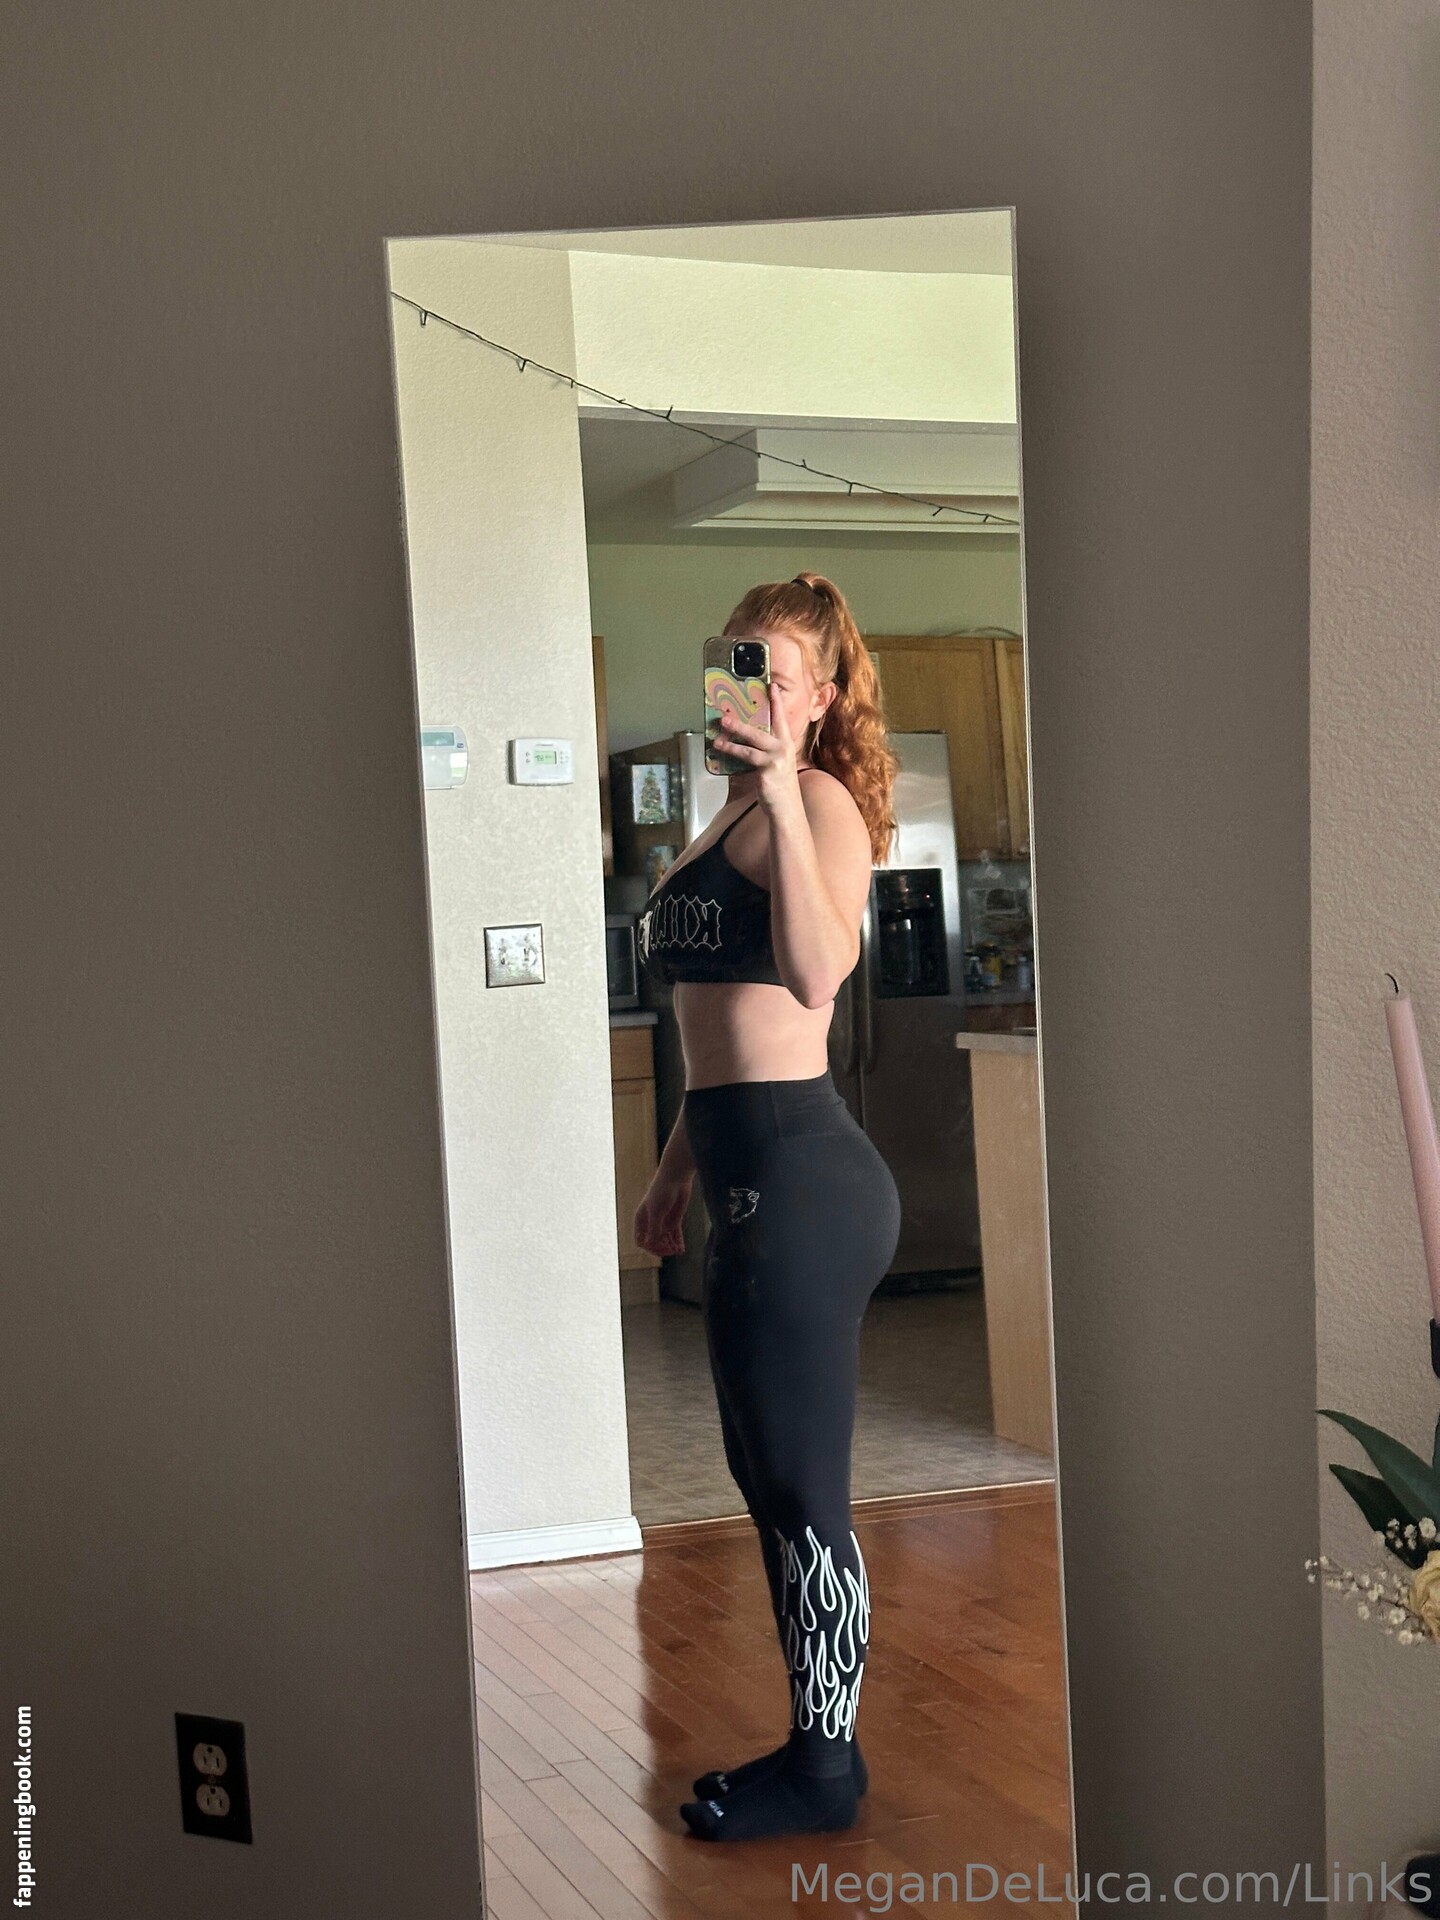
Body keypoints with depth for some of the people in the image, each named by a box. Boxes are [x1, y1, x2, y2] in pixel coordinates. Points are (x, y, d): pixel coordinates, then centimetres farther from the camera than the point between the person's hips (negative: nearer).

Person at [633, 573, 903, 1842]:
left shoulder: (816, 805, -10)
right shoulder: (735, 814, 19)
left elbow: (814, 978, -29)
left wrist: (782, 795, -32)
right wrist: (679, 1167, 25)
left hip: (800, 1176, -10)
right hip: (755, 1174, 10)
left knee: (801, 1489, 0)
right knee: (772, 1478, 17)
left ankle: (824, 1770, 14)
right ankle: (816, 1744, 29)